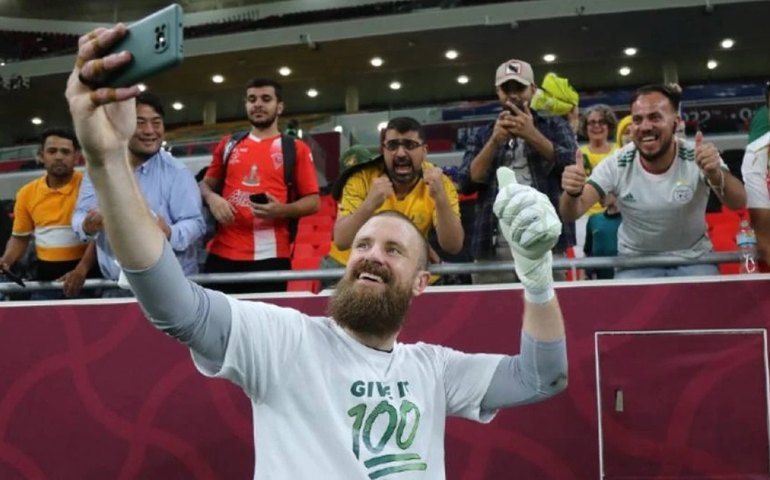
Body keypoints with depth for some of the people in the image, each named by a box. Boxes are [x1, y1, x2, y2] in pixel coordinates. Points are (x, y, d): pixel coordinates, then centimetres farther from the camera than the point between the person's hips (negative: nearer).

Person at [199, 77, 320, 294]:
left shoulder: (296, 149, 6)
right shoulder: (228, 145, 16)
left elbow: (313, 202, 3)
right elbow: (207, 183, 24)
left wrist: (282, 210, -16)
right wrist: (211, 198, 0)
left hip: (270, 257, -3)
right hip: (222, 254, 3)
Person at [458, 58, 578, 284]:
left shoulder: (554, 126, 15)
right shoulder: (484, 135, 18)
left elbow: (572, 165, -2)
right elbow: (466, 184, 5)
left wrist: (532, 134, -9)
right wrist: (494, 141, -5)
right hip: (494, 246, 2)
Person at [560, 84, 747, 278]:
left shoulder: (696, 157, -15)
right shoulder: (617, 164, -13)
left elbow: (738, 203, -25)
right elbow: (571, 213, -17)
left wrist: (715, 175, -46)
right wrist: (573, 193, -41)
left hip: (693, 259, 0)